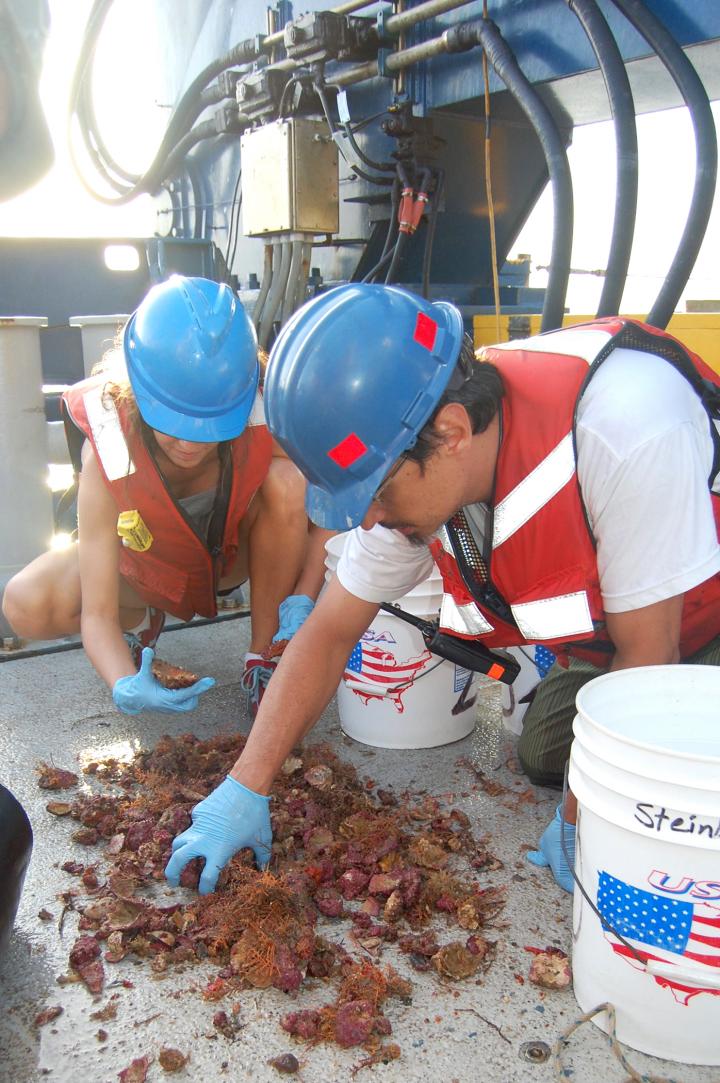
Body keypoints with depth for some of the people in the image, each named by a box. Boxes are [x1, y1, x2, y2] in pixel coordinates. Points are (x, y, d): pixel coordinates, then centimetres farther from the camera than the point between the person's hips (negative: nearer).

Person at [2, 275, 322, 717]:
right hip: (142, 568, 0)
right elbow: (97, 613, -33)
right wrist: (126, 686, -53)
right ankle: (142, 624, 6)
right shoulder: (108, 453, -34)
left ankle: (263, 658, -15)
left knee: (286, 482, -32)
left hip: (235, 555, 1)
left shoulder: (261, 422, -33)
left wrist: (302, 600, -42)